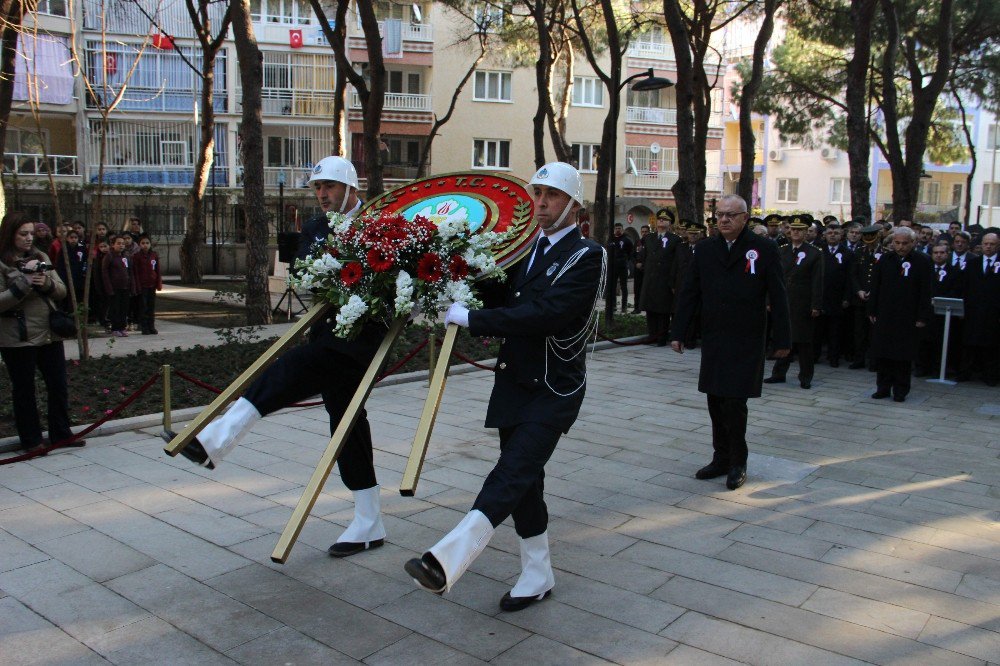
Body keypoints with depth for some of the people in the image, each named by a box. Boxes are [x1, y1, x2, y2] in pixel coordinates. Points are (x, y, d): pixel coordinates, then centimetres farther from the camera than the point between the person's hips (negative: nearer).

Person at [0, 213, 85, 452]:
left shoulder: (41, 257, 10)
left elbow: (61, 291, 9)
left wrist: (47, 283, -12)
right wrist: (26, 279, -19)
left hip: (49, 334, 5)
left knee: (59, 386, 10)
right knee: (24, 390, 7)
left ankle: (61, 433, 22)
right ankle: (31, 440, 18)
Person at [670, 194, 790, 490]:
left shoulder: (764, 249, -3)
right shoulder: (705, 249, 7)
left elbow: (778, 298, -2)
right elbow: (689, 294, 8)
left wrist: (782, 340, -3)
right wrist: (677, 333, 4)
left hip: (747, 343, -4)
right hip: (713, 341, 4)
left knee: (734, 402, -6)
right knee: (716, 402, 8)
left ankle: (738, 463, 12)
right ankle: (722, 459, 22)